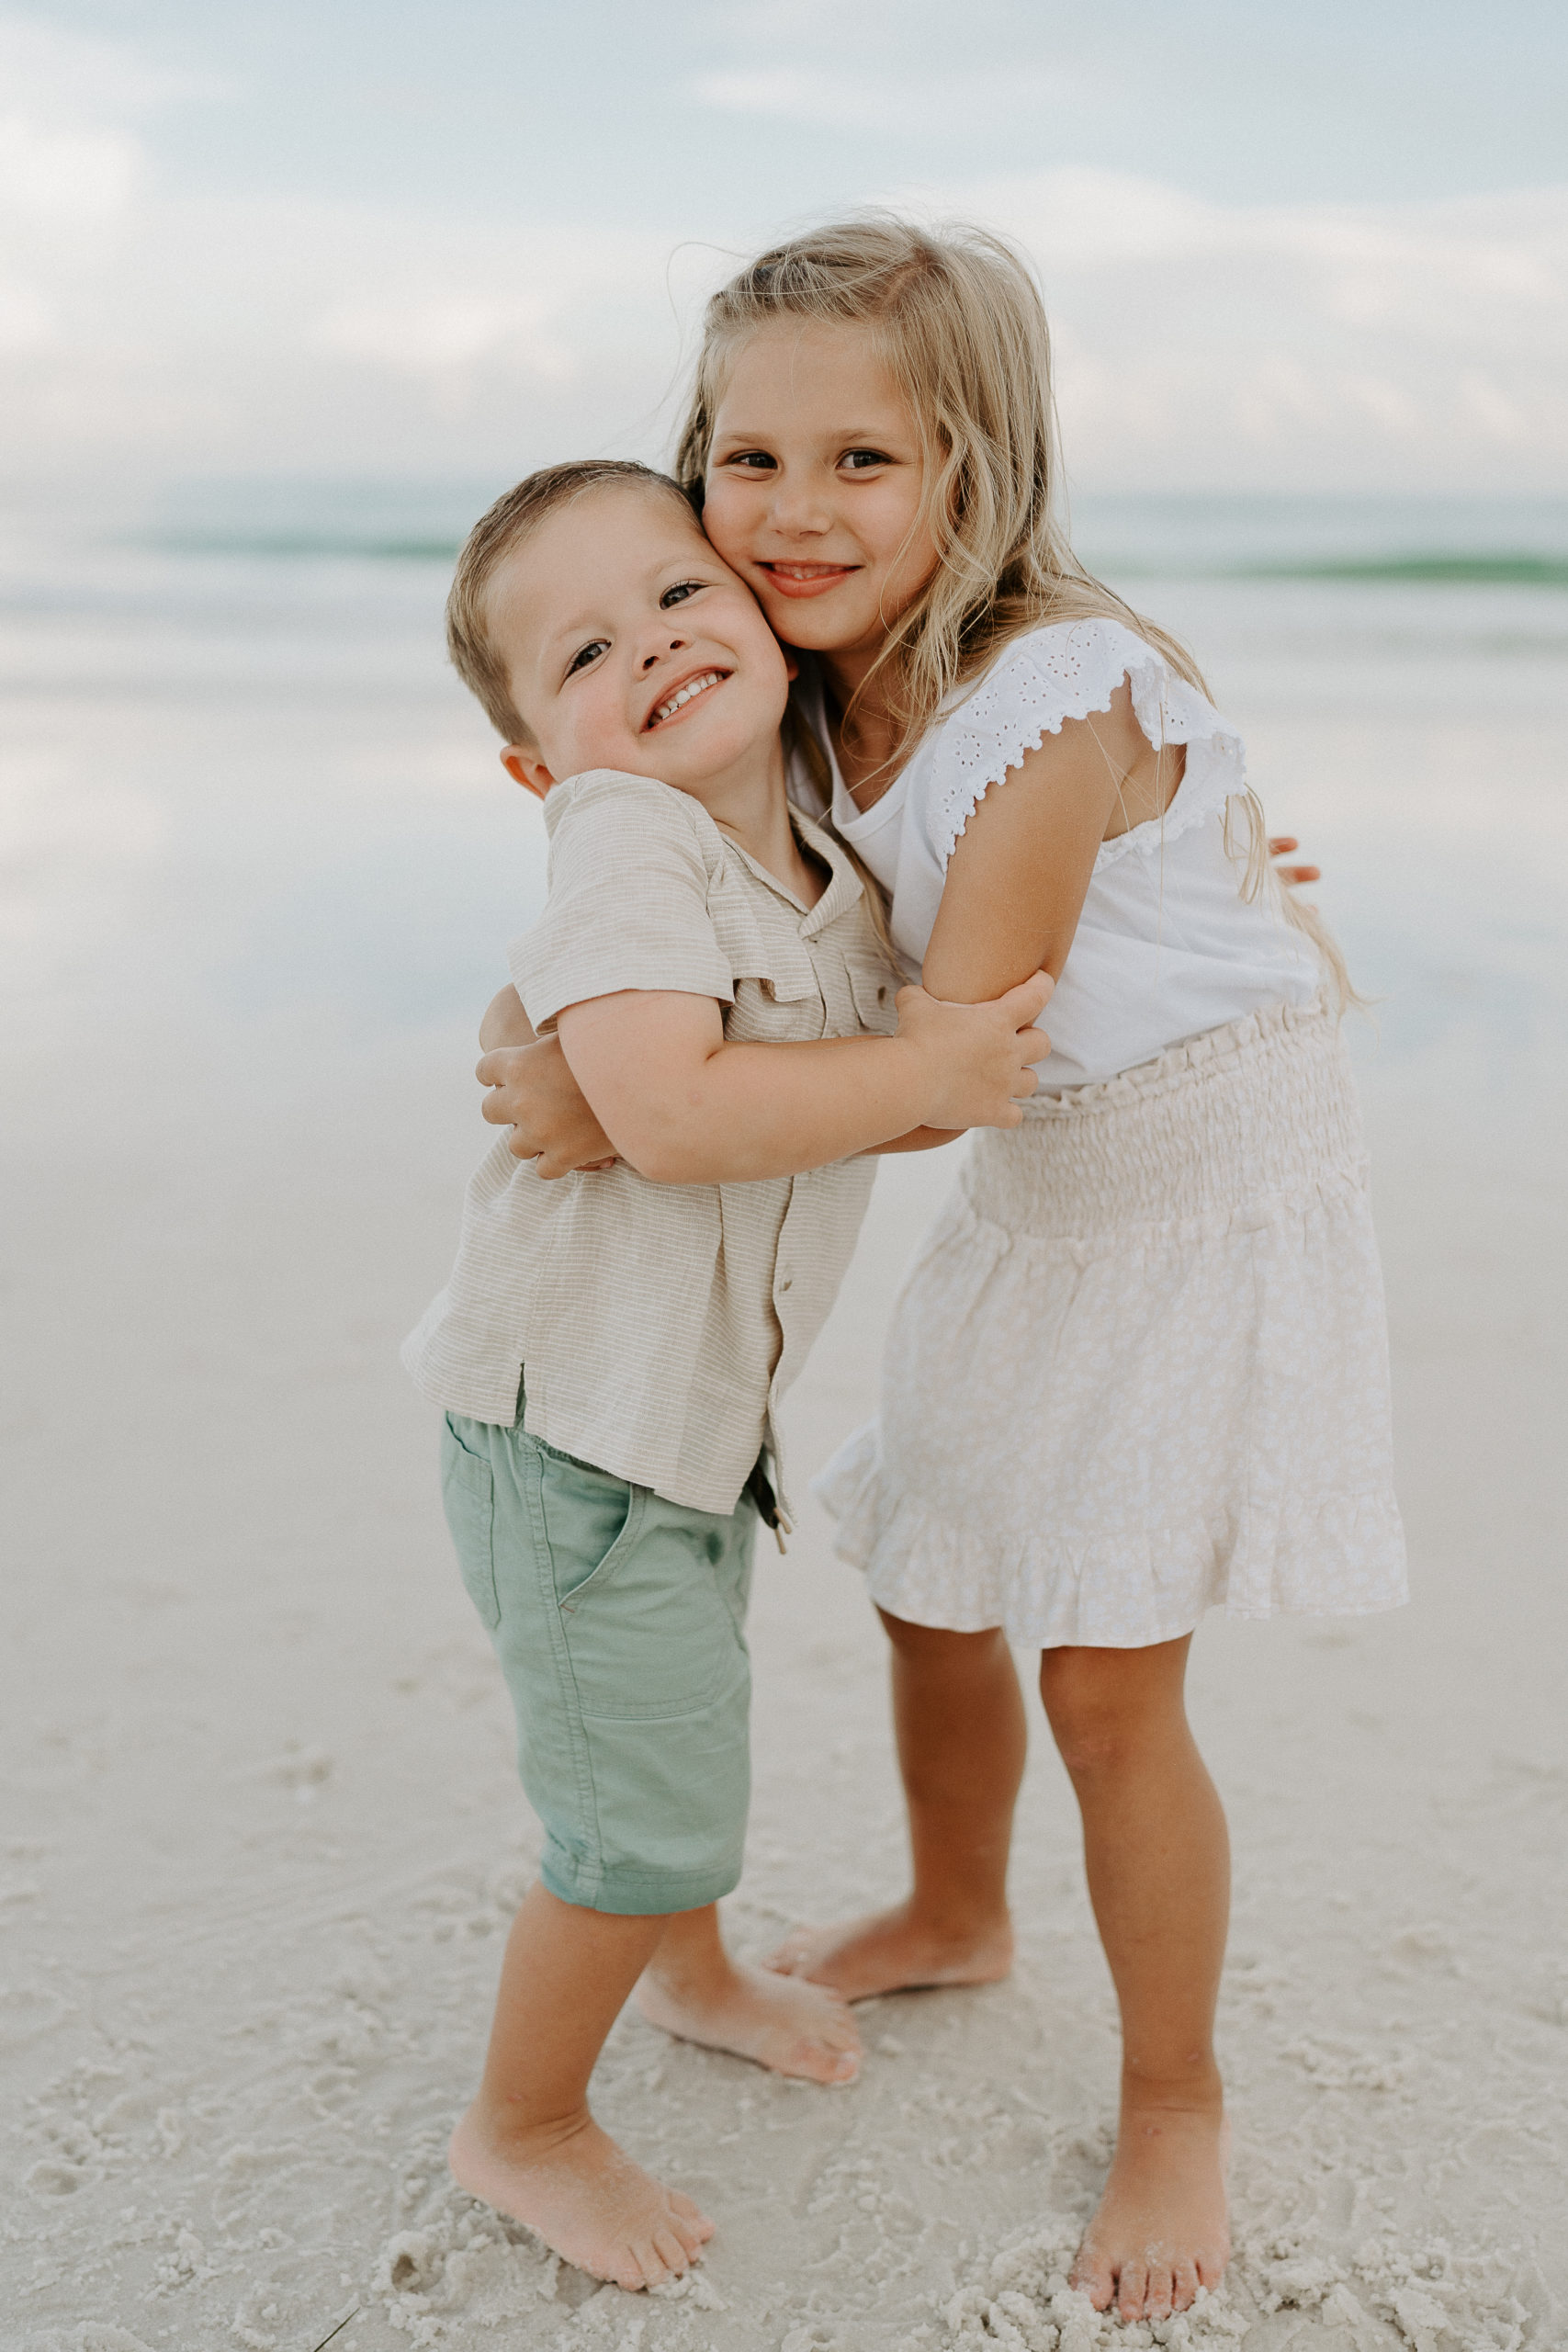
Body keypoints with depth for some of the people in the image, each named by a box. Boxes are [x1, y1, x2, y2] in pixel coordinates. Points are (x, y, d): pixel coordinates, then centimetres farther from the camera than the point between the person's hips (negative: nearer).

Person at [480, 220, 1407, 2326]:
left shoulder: (1060, 696, -28)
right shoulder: (827, 708, -2)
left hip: (1212, 1186, -8)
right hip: (1044, 1194, 8)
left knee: (1106, 1680, -6)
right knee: (927, 1583, 17)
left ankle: (1176, 2108, 19)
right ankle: (957, 1917, 47)